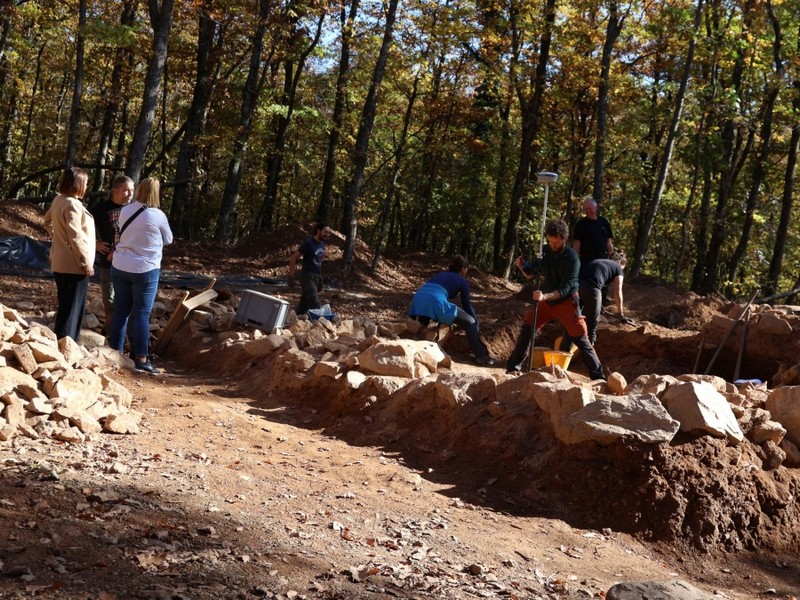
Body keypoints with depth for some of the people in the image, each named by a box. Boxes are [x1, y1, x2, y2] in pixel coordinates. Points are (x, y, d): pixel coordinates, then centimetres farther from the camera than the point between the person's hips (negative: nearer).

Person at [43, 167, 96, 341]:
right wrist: (86, 263, -18)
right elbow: (76, 237, -23)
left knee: (65, 307, 18)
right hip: (74, 265, -10)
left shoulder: (58, 200, 9)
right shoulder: (72, 204, -20)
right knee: (73, 309, -4)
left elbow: (47, 220, 27)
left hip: (60, 262, 10)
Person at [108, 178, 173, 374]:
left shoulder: (125, 210, 0)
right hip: (145, 270, -5)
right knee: (142, 313, 0)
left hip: (120, 267, 5)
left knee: (120, 311, 11)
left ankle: (115, 352, 18)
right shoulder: (157, 216, -12)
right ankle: (141, 358, 2)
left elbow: (122, 234, 12)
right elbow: (168, 239, 4)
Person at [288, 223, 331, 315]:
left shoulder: (322, 244, 12)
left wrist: (320, 280, 18)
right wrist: (291, 276, -14)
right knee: (315, 304, -16)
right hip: (307, 277, -7)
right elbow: (293, 258, -10)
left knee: (305, 303, 10)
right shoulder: (308, 243, -11)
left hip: (316, 277, 7)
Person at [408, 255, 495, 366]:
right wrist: (476, 327, 34)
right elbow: (467, 305, 22)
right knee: (470, 322, 8)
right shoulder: (462, 281, 21)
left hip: (417, 299, 5)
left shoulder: (439, 275, 37)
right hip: (435, 302, -5)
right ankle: (481, 356, 6)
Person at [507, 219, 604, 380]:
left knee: (581, 339, -5)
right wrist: (522, 267, -16)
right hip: (547, 300, 5)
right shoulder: (546, 251, -6)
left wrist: (545, 296, -43)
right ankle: (514, 367, 11)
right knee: (527, 328, -1)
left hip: (566, 302, -5)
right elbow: (532, 274, 6)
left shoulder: (572, 259, -22)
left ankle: (598, 376, 3)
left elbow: (564, 289, -27)